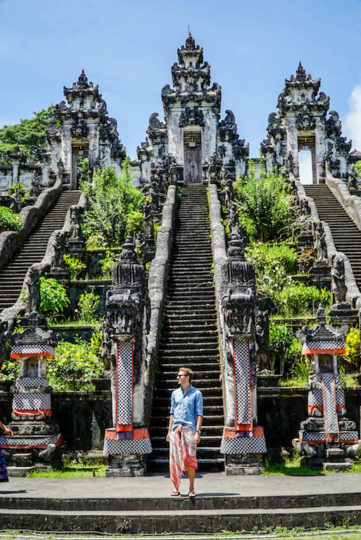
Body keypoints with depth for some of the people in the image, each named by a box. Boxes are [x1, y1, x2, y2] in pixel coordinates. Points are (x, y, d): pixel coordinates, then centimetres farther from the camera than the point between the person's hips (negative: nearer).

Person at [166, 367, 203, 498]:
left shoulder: (196, 393, 1)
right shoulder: (175, 393, 14)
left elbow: (199, 414, -1)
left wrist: (197, 432, -10)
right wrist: (169, 430, 13)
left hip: (189, 429, -4)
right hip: (176, 429, 4)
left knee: (189, 459, -6)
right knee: (175, 459, 2)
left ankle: (191, 488, 4)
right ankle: (176, 488, 9)